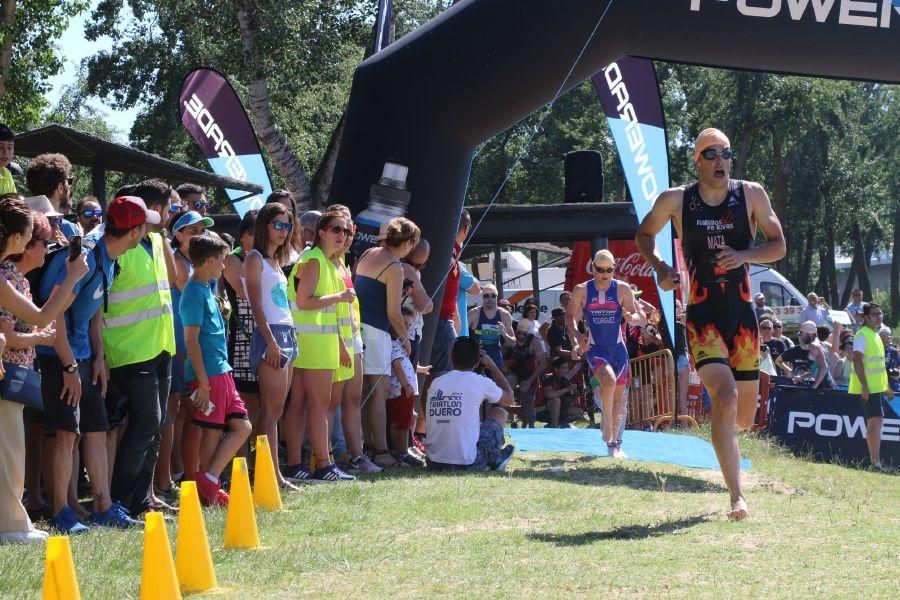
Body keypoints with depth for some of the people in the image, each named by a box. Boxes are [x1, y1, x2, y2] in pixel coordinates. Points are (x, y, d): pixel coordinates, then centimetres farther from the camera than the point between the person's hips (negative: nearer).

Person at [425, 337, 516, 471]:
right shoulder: (479, 382, -7)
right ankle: (494, 459, 33)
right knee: (499, 411, 20)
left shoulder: (436, 382, 4)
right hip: (467, 464, -5)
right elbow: (509, 398, 12)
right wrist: (492, 366, 20)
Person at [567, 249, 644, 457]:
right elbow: (571, 317, 4)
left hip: (618, 348, 3)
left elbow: (641, 320, -4)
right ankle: (608, 434, -19)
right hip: (595, 348, -3)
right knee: (609, 381, -29)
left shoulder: (622, 289, -3)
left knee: (618, 396, 9)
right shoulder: (581, 291, -4)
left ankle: (614, 442, 23)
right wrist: (577, 337, -14)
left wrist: (632, 318, -27)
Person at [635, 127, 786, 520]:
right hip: (702, 314, -3)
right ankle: (737, 496, -21)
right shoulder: (675, 200, 0)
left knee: (744, 417, 8)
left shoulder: (751, 195, 2)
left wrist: (744, 256, -14)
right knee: (725, 395, -23)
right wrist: (659, 268, -2)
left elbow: (778, 245, 5)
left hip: (742, 314, 3)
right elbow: (644, 234, 16)